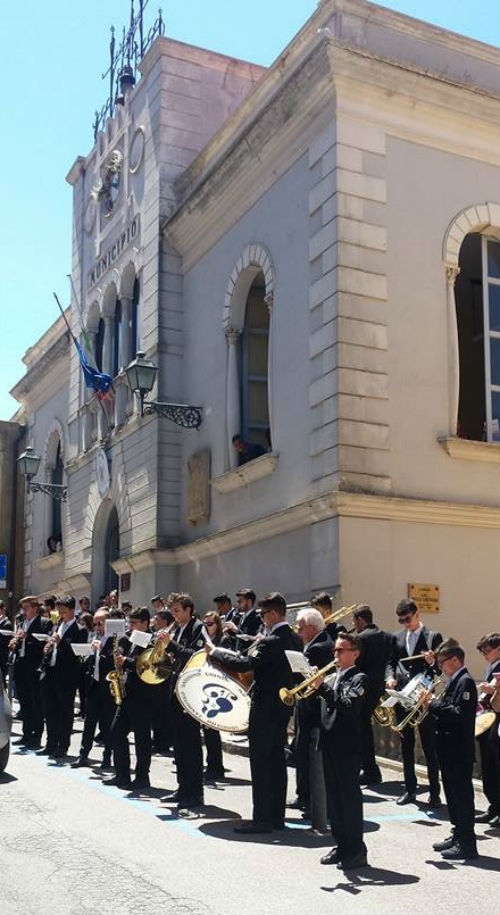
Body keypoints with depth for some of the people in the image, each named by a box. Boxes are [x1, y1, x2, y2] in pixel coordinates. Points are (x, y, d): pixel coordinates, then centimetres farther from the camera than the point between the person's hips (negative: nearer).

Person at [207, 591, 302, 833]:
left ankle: (262, 819, 0)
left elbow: (246, 663, -26)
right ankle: (277, 817, 19)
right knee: (277, 761, 13)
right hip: (283, 707, 9)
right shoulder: (294, 639, 8)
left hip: (265, 708, -9)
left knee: (260, 763, -3)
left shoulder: (271, 641, -20)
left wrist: (215, 652, -15)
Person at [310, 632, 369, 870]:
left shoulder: (359, 679, -6)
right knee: (333, 798, 12)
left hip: (348, 747, -8)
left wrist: (323, 687, -26)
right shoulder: (334, 677, 16)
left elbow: (349, 706, -23)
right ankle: (341, 846, 21)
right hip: (329, 744, 8)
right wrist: (316, 687, -3)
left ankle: (356, 851, 4)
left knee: (350, 797, -3)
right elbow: (327, 707, 13)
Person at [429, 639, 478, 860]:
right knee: (453, 793, 16)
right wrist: (432, 706, -1)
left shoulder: (465, 682, -15)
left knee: (462, 795, -3)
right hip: (449, 749, 10)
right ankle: (458, 835, 27)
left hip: (460, 750, -10)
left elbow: (460, 713, -25)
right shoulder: (454, 682, 14)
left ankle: (467, 844, 2)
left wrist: (434, 705, -19)